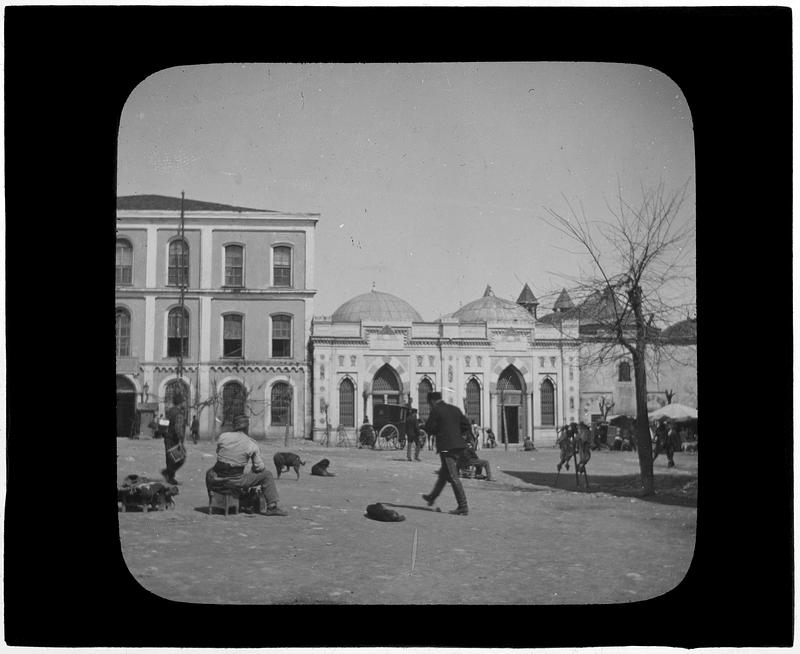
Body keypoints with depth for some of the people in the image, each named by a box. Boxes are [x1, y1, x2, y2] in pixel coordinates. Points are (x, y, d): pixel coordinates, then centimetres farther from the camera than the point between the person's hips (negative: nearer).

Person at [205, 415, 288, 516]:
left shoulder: (223, 436, 0)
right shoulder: (252, 445, -5)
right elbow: (259, 467, 0)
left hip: (216, 479, 3)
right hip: (235, 482, -3)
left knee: (209, 471, 40)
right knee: (267, 475, 10)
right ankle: (272, 507, 5)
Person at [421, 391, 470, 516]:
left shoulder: (436, 410, -6)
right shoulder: (455, 409, 13)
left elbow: (428, 428, -7)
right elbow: (466, 425, 13)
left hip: (446, 447, -8)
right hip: (458, 446, 8)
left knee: (453, 477, -6)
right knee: (443, 473, 23)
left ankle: (463, 507, -8)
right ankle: (432, 497, 40)